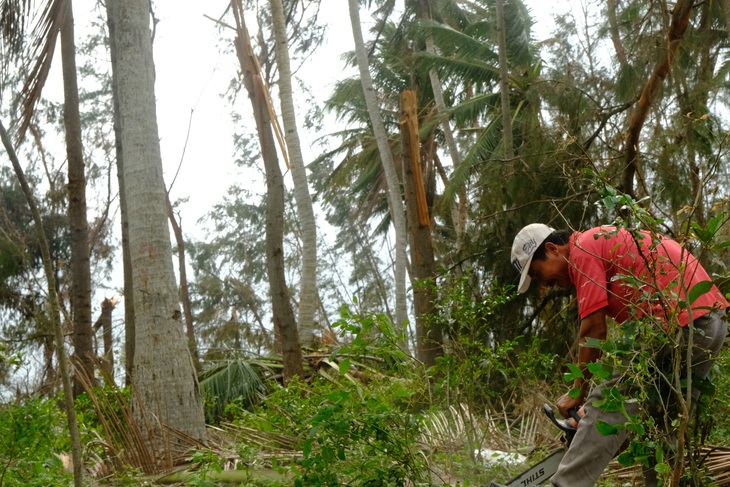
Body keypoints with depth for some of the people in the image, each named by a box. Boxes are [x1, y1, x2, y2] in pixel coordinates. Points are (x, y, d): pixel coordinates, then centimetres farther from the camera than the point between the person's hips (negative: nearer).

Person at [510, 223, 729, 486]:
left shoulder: (583, 249, -3)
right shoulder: (607, 242, 25)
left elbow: (594, 329, -7)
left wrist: (578, 394, 3)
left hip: (677, 322, -10)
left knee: (609, 405, -8)